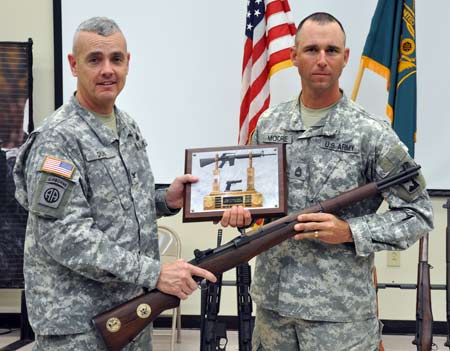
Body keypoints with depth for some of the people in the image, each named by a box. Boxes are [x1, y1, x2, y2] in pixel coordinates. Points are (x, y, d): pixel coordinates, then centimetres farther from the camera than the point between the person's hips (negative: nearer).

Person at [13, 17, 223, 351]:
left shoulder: (128, 127, 8)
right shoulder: (58, 139, -17)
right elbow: (64, 236, -23)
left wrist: (165, 200, -1)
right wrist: (155, 273, -25)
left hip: (133, 308, 7)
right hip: (78, 324, -7)